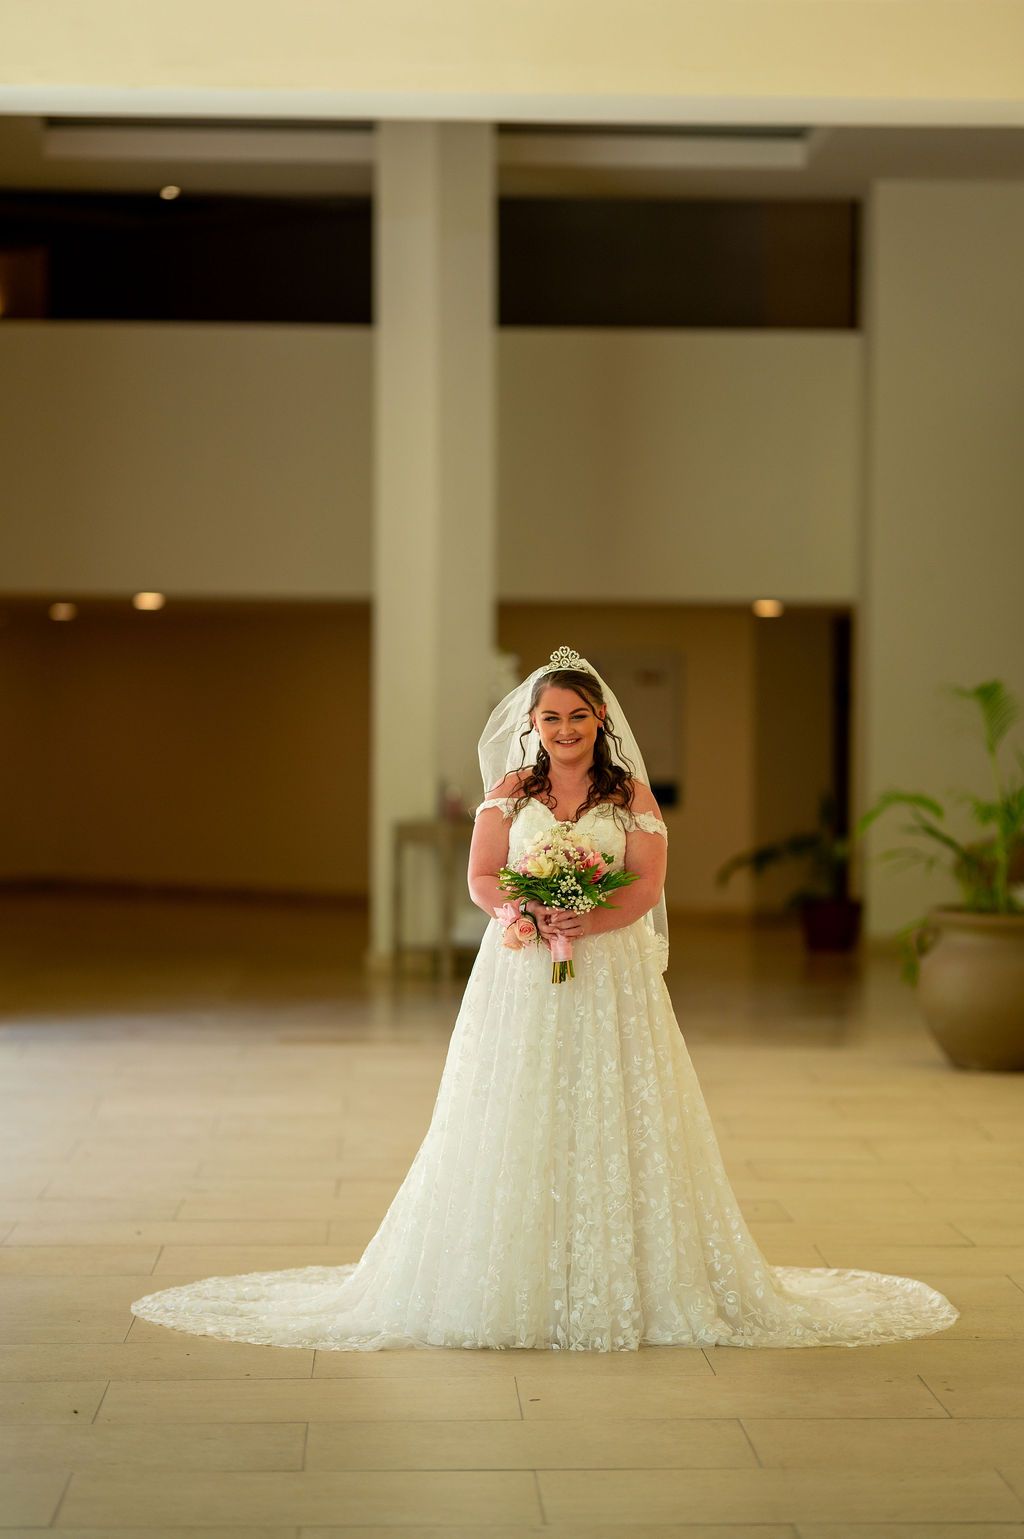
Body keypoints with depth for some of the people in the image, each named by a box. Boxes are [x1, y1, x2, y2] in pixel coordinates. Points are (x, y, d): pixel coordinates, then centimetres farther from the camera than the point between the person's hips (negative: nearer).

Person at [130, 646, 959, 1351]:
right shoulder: (510, 790, 8)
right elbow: (482, 879, 1)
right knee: (517, 1126, -1)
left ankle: (617, 1287, 5)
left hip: (609, 978, -1)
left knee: (610, 1125, -2)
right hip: (520, 978, 1)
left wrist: (587, 922, -22)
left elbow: (648, 887, -5)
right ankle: (514, 1284, 6)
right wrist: (531, 912, -19)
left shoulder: (632, 795, 3)